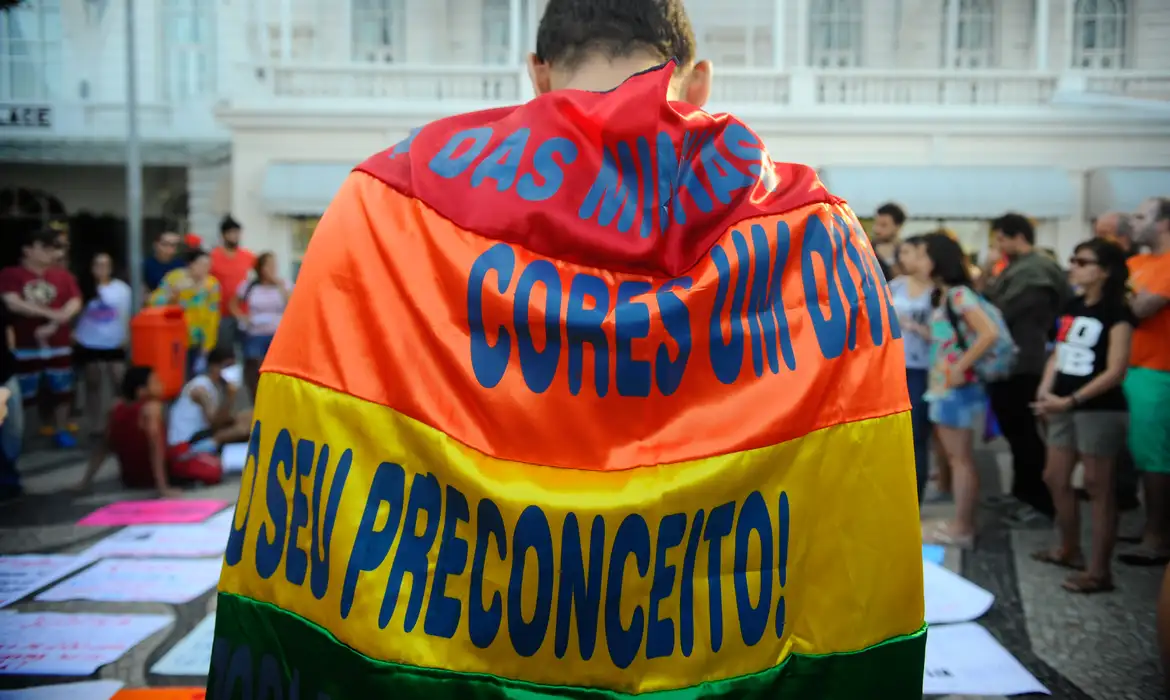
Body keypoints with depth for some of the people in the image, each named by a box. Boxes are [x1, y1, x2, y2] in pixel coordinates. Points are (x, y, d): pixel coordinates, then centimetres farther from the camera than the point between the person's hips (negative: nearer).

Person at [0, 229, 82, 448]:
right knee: (23, 392, 1)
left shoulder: (62, 274, 4)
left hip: (59, 344, 3)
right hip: (25, 345, -3)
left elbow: (75, 303, -3)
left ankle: (61, 430, 16)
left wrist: (53, 325, -16)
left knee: (61, 389, 6)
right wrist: (51, 313, -18)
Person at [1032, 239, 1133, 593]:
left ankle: (1100, 570, 6)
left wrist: (1069, 400, -19)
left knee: (1098, 488, -2)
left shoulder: (1117, 313, -11)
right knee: (1055, 478, 14)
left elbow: (1115, 371, -16)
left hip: (1100, 409, -8)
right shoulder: (1071, 307, 10)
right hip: (1065, 408, 8)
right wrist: (1045, 391, -5)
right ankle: (1069, 549, 31)